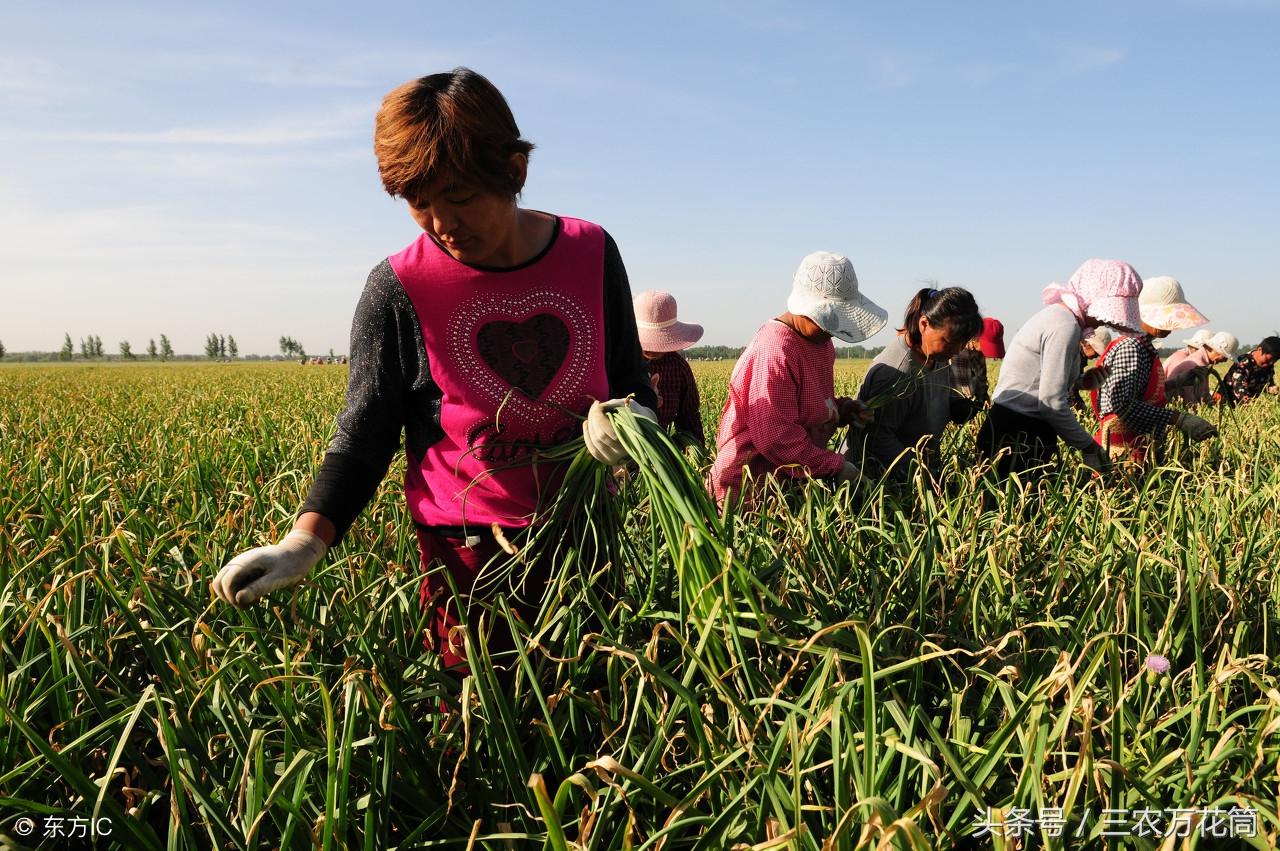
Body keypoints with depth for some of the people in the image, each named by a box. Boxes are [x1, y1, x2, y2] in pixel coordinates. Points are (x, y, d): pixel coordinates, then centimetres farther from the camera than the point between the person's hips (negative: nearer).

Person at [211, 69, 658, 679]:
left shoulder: (590, 252, -3)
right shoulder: (399, 290, -11)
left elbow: (633, 383, 8)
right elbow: (364, 437, -6)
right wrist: (305, 542, -20)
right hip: (469, 555, -2)